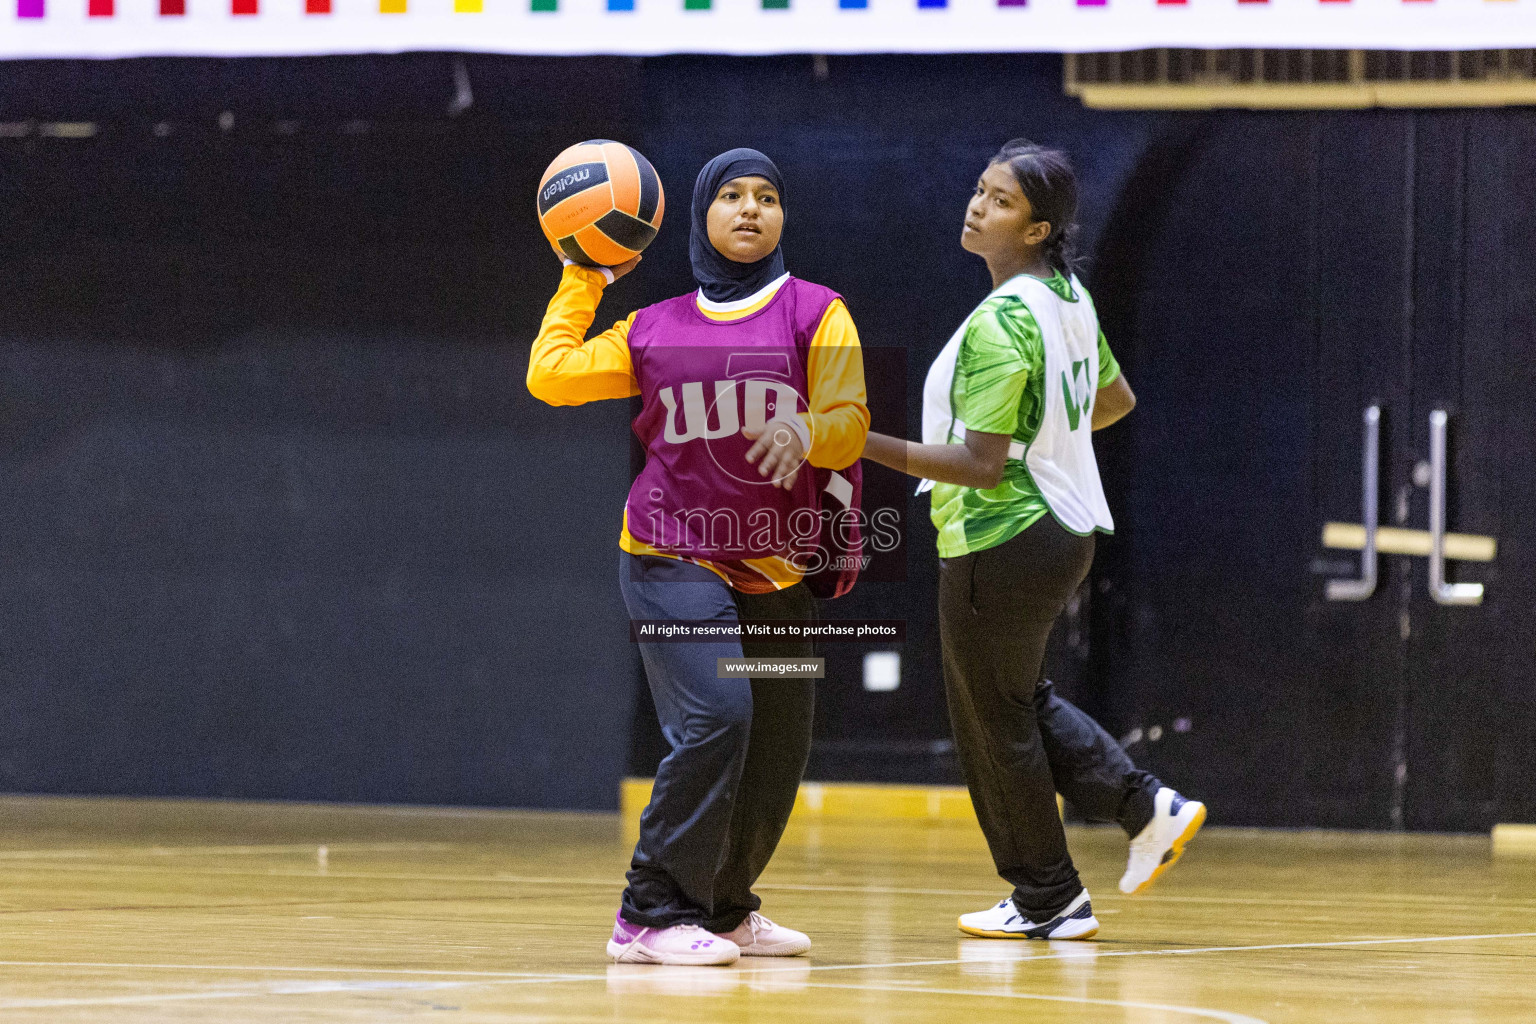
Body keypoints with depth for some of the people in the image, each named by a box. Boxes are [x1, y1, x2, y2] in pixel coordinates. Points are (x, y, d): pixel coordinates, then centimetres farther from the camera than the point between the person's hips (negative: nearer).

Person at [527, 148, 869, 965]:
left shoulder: (816, 314, 4)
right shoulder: (654, 331, 8)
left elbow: (850, 424, -5)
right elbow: (551, 375, 10)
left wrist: (805, 432, -27)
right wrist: (583, 281, 16)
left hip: (776, 571, 3)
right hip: (675, 559, -3)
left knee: (777, 748, 7)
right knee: (714, 718, -21)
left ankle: (724, 907, 29)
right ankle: (651, 917, -16)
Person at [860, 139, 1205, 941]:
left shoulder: (1001, 323, -22)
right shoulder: (1069, 298, 5)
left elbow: (982, 465, -24)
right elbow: (1115, 399, 20)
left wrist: (870, 446, -25)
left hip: (1002, 543, -9)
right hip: (1062, 525, 9)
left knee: (995, 720, 5)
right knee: (1020, 700, 24)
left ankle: (1048, 901, 15)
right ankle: (1147, 808, 16)